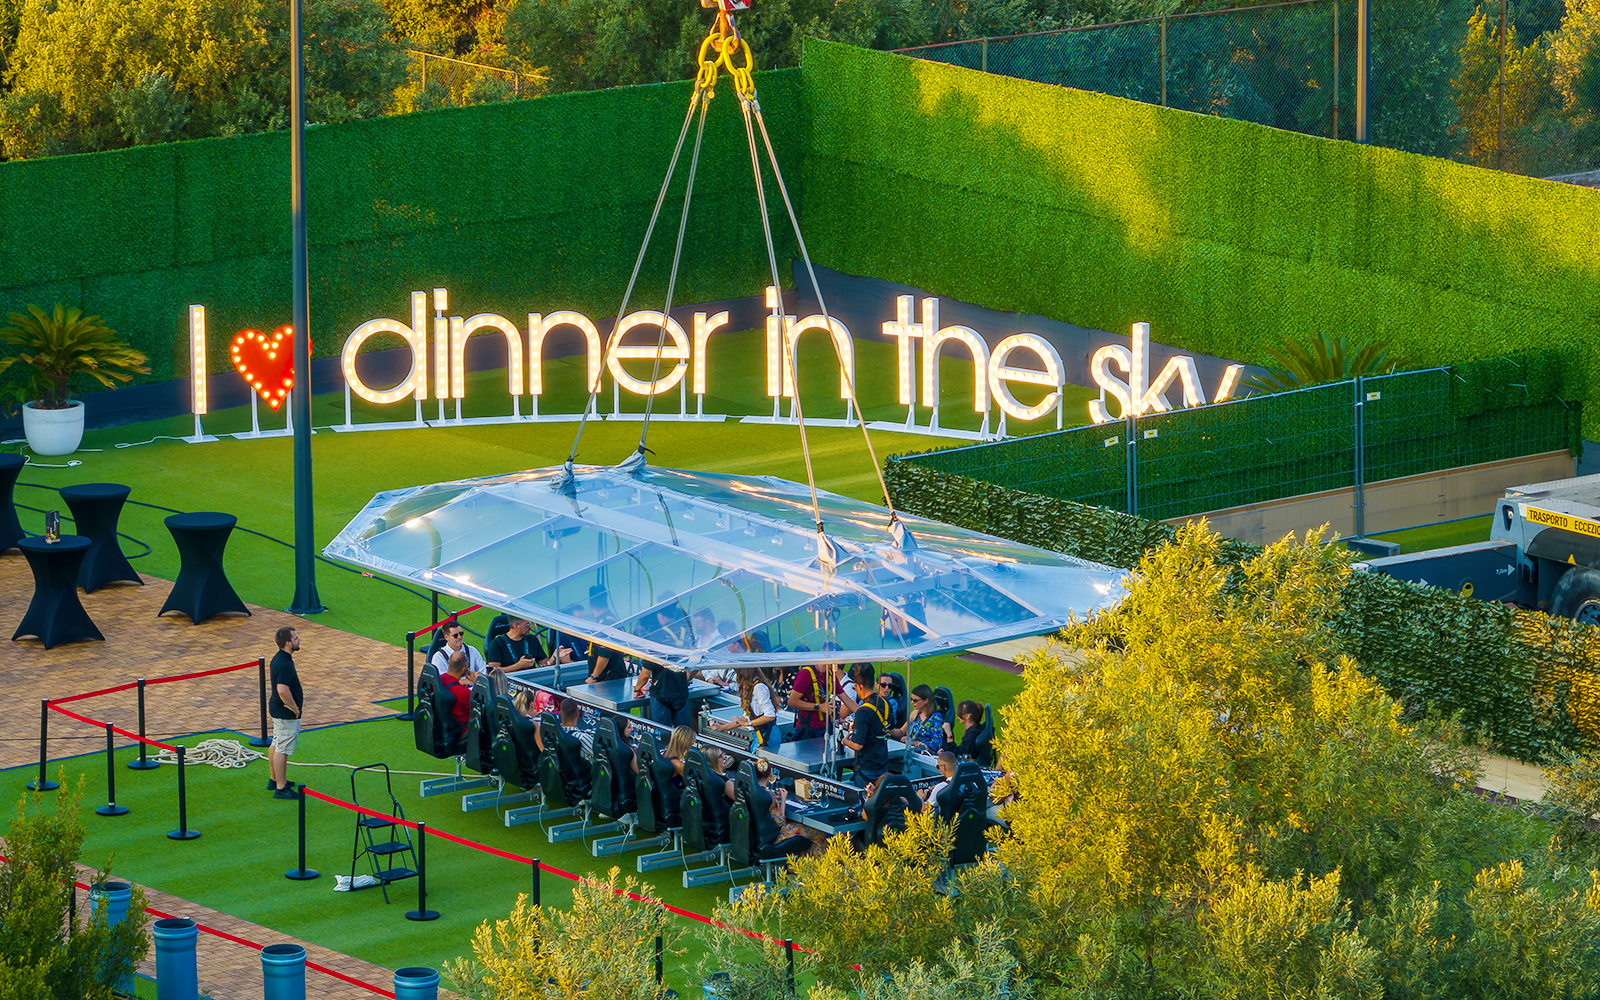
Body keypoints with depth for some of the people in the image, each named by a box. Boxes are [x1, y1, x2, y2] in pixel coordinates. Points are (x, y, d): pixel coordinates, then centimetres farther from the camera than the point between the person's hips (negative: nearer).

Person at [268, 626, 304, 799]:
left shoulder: (278, 658, 6)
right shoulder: (285, 664, -27)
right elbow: (283, 690, -35)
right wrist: (295, 708, -21)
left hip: (277, 709, 10)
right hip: (286, 714, -10)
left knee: (276, 746, 20)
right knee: (282, 750, -2)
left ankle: (275, 781, 33)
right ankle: (281, 788, 5)